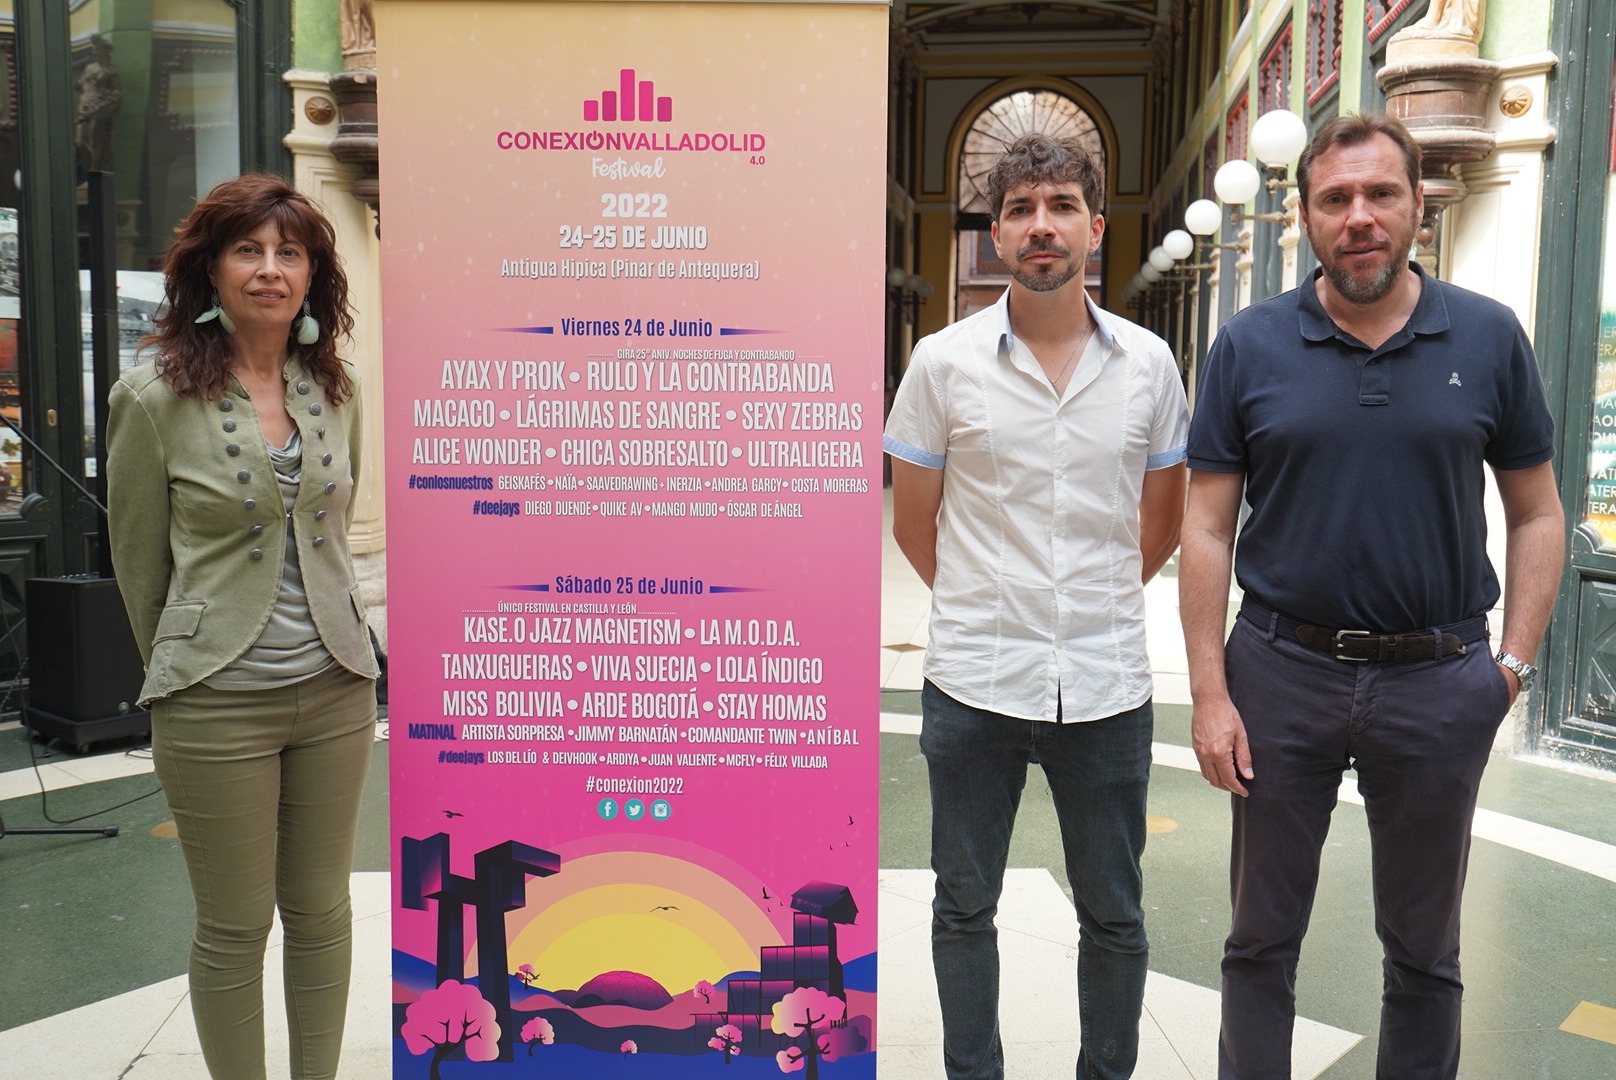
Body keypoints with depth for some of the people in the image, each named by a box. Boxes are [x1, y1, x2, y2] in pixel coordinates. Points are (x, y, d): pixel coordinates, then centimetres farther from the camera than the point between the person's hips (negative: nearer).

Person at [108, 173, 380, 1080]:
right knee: (236, 927, 8)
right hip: (218, 702, -4)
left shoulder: (338, 390, 4)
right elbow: (139, 564, 1)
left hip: (338, 689, 4)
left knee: (323, 910, 15)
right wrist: (181, 671, 11)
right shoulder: (154, 396, -8)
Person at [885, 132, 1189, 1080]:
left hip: (1107, 685, 1)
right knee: (965, 907, 14)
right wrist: (983, 608, 10)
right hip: (975, 682, -1)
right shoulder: (945, 362, -3)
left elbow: (1165, 520, 14)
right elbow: (913, 522, 5)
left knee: (1114, 916, 14)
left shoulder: (1148, 362, 2)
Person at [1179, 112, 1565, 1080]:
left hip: (1438, 680, 1)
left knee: (1426, 952, 17)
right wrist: (1210, 693, -7)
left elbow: (1537, 513, 6)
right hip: (1284, 673, 0)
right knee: (1263, 940, 13)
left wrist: (1513, 664, -5)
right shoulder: (1251, 346, -2)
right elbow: (1208, 530, -2)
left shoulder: (1488, 338, 1)